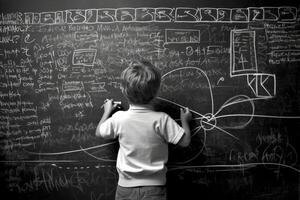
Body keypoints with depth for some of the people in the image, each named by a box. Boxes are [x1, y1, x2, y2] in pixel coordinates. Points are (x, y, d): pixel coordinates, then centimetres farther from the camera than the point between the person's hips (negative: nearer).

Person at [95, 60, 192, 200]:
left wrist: (107, 111, 23)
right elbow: (185, 141, -10)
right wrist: (185, 120, 8)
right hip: (155, 188, -1)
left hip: (126, 187, 1)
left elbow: (99, 132, 7)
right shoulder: (161, 119, -17)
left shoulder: (119, 118, -11)